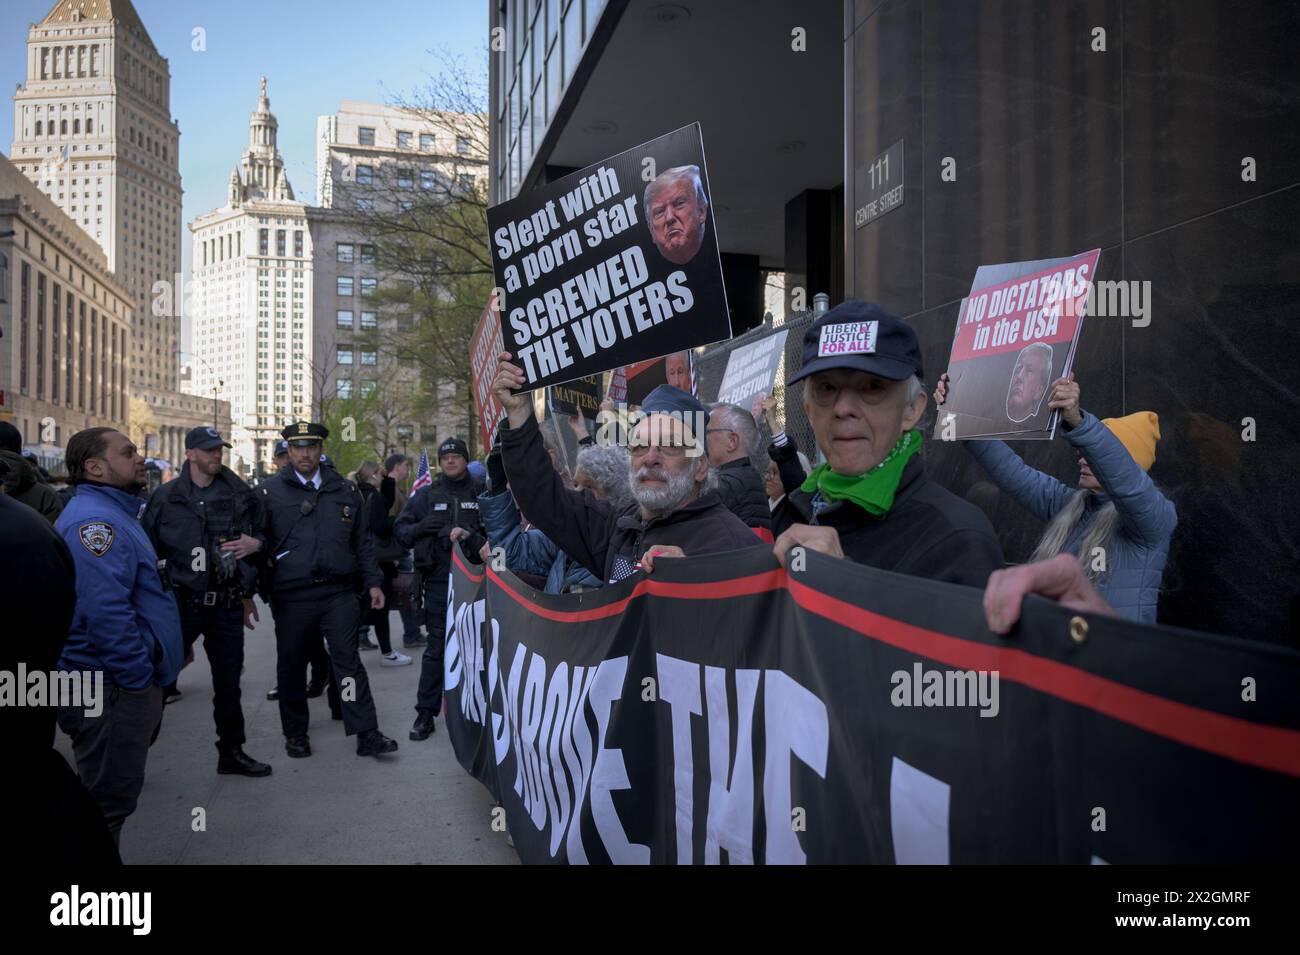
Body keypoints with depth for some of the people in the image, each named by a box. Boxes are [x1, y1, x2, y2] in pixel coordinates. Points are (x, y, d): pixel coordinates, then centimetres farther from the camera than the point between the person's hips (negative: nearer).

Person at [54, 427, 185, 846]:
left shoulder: (112, 513, 16)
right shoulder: (95, 520, -18)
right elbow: (106, 611, -26)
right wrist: (139, 678, -20)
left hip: (123, 682, 11)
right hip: (111, 689, -11)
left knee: (114, 792, 20)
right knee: (109, 798, 1)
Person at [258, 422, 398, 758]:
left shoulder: (344, 491, 10)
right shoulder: (271, 492, 3)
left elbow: (362, 540, 14)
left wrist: (373, 582, 9)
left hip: (339, 592, 1)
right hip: (291, 595, 0)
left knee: (348, 658, -3)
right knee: (292, 664, 10)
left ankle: (367, 734, -3)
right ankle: (295, 734, 26)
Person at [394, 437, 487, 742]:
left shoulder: (482, 493, 5)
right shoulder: (426, 495, 10)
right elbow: (400, 530, 12)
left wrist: (472, 536, -19)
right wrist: (419, 528, -9)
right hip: (439, 580, 0)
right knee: (436, 647, 2)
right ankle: (426, 713, 9)